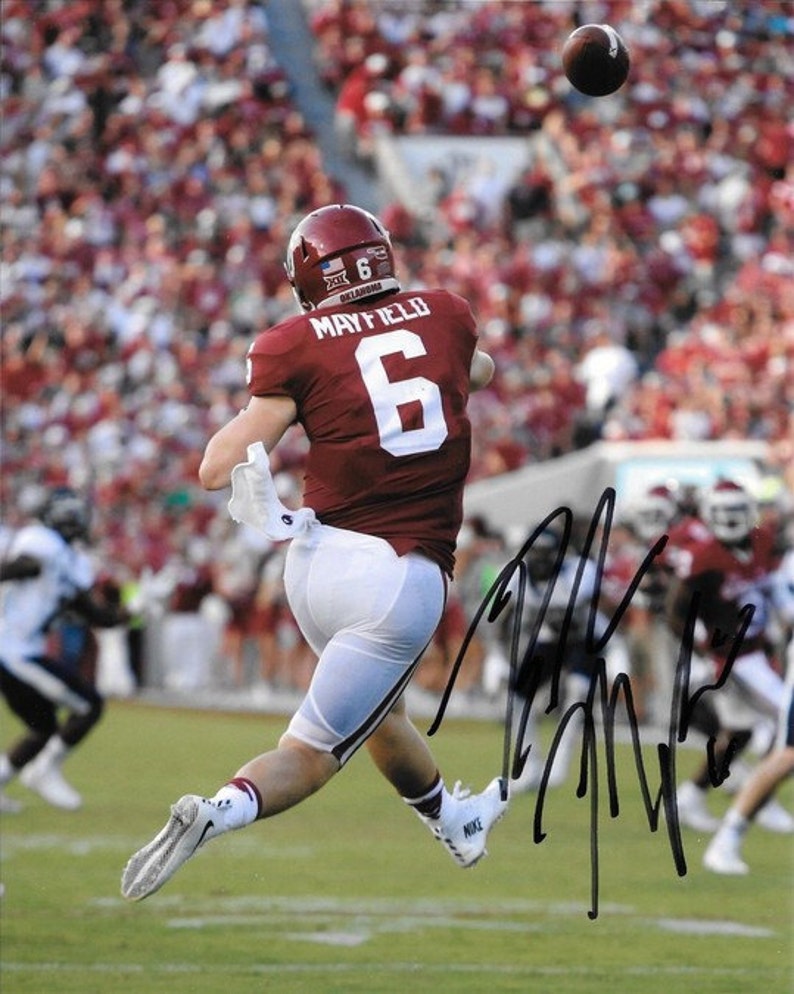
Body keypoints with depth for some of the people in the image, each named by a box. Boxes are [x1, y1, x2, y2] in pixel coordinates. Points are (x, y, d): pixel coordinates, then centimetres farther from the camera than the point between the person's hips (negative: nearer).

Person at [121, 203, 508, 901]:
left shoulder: (297, 346, -2)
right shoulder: (444, 315, 5)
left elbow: (217, 469, -6)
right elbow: (480, 371, 30)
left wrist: (256, 410, 11)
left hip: (318, 556, 2)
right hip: (404, 577, -2)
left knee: (381, 709, 28)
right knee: (312, 752, 1)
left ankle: (450, 818, 51)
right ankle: (222, 810, -27)